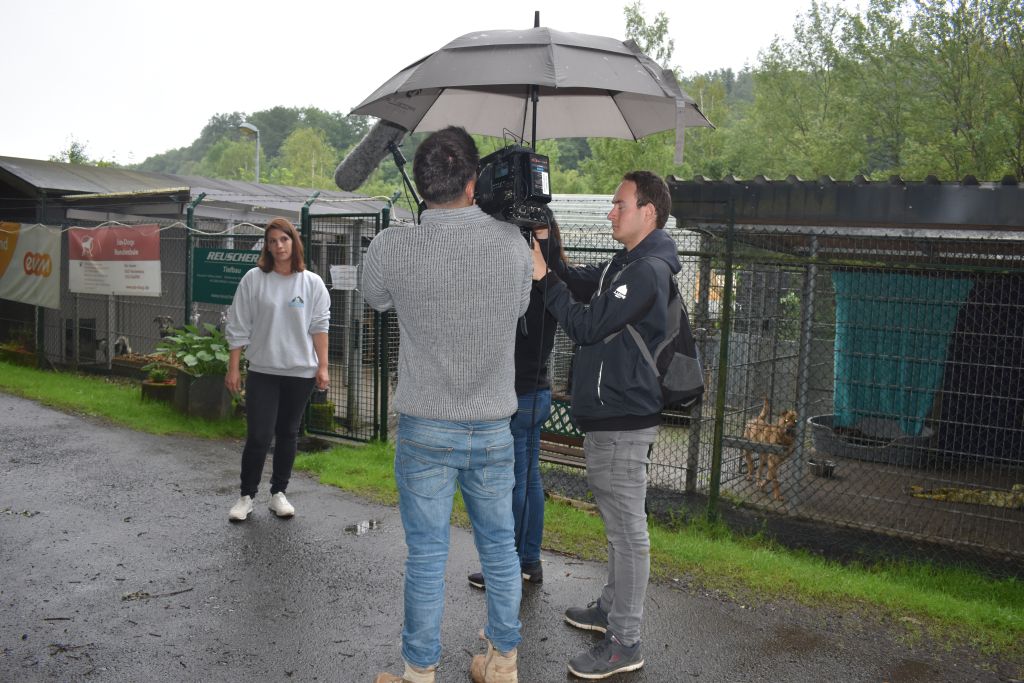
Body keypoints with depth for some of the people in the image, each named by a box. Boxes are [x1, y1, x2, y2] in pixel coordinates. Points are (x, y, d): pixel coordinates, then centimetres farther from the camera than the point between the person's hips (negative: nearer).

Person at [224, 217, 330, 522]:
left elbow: (319, 326, 2)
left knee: (288, 434, 11)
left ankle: (278, 493, 24)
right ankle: (246, 496, 13)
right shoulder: (253, 279, -1)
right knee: (258, 436, -4)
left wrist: (323, 366, -3)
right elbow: (238, 328, 1)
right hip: (262, 371, -1)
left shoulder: (312, 283, 1)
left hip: (300, 372, 1)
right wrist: (233, 368, -1)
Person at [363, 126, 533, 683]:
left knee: (426, 557, 8)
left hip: (425, 431, -2)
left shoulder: (391, 248, -14)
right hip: (494, 429, 2)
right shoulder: (513, 243, -8)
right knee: (499, 548, 16)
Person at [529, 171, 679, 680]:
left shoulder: (647, 271, -18)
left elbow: (585, 326, -20)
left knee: (627, 529, -3)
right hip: (607, 414, 11)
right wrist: (548, 260, 0)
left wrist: (544, 276, -14)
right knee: (618, 522, 20)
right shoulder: (625, 264, 14)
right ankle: (611, 609, 35)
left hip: (623, 421, -10)